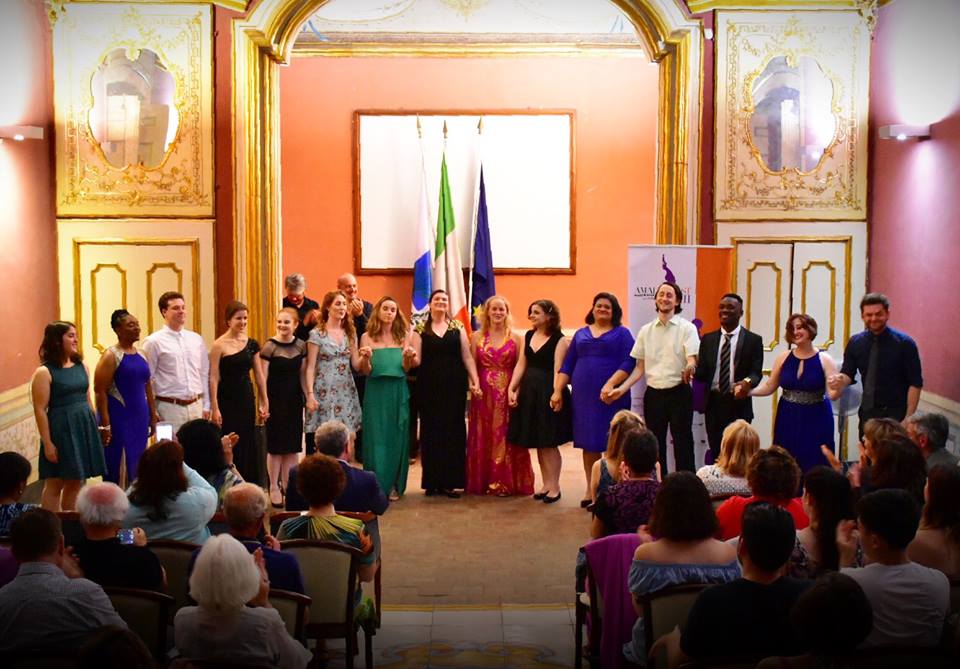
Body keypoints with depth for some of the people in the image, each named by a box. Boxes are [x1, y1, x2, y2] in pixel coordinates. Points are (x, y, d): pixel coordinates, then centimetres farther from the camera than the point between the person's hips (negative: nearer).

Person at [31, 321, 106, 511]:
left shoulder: (81, 366, 9)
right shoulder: (44, 372, -10)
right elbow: (40, 410, -12)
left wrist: (96, 427, 14)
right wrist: (47, 443, -15)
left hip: (84, 427, 6)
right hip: (61, 429, -6)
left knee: (75, 482, 11)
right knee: (55, 483, 2)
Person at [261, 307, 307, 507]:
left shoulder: (301, 345, 3)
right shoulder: (269, 347, -10)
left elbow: (303, 374, 10)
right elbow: (263, 377, -9)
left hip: (294, 400, 4)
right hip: (275, 399, -4)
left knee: (292, 445, 10)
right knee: (276, 445, 2)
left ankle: (288, 486, 22)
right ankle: (274, 488, 14)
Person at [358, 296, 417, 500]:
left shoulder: (402, 337, 7)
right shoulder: (367, 337, 3)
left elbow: (406, 368, 2)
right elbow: (365, 371, -1)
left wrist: (408, 357, -19)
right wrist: (366, 358, -22)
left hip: (398, 392, 2)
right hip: (376, 392, -2)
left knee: (397, 438, 5)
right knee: (376, 438, 0)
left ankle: (394, 485, 14)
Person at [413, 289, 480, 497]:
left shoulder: (458, 327, 8)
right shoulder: (420, 330, 4)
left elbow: (467, 357, 5)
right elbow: (416, 360, 0)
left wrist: (475, 381, -3)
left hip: (454, 386, 1)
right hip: (429, 388, -1)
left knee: (454, 431, 1)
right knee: (432, 432, 2)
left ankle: (450, 482, 9)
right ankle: (432, 482, 10)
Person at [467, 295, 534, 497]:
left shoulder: (515, 338, 5)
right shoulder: (477, 337, 7)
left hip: (508, 394, -1)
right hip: (484, 394, 1)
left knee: (506, 439, 0)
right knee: (483, 438, 4)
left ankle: (506, 482, 8)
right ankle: (483, 482, 12)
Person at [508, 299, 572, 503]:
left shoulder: (559, 340, -7)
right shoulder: (528, 336, 11)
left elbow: (558, 369, -13)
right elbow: (521, 364, 10)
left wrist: (557, 394, -21)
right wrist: (511, 389, 2)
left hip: (549, 393, -6)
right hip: (529, 392, 6)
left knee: (549, 443, 0)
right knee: (538, 443, 11)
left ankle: (554, 487, 11)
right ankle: (546, 485, 22)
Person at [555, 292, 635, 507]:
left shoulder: (621, 333, 5)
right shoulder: (581, 334, 17)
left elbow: (628, 363, -8)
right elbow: (567, 365, 15)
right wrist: (557, 391, 6)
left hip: (610, 398, -4)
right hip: (583, 397, 4)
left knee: (611, 443, -2)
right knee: (588, 443, 6)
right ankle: (591, 489, 13)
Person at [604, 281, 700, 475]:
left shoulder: (687, 328, -3)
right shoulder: (646, 331, 8)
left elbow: (692, 360, -13)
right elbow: (640, 368, 10)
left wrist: (689, 369, -36)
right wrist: (622, 389, -1)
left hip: (679, 393, -4)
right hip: (653, 394, 4)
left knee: (682, 444, 0)